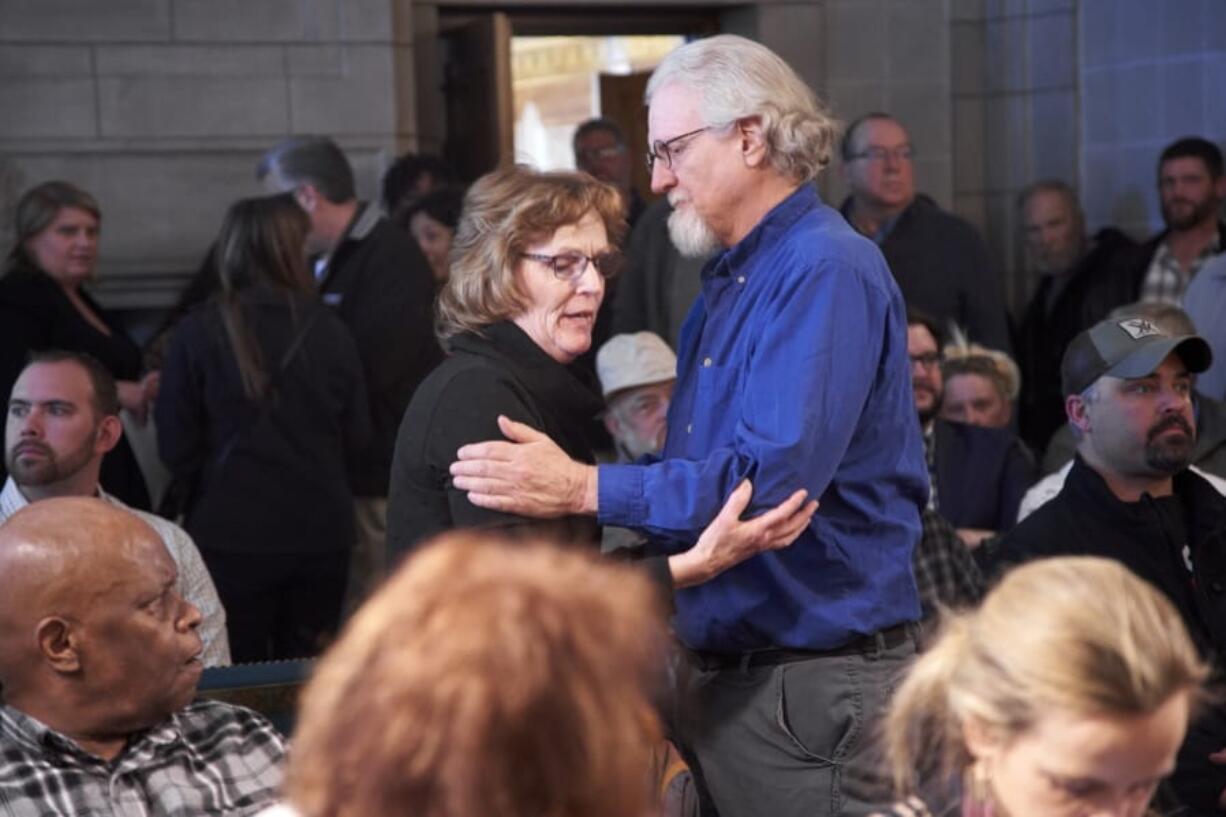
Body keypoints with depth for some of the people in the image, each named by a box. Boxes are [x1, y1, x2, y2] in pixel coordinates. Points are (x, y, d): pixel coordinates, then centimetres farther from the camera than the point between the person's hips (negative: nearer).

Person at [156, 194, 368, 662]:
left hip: (232, 535, -2)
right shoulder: (329, 332, -5)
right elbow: (356, 436, 3)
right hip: (321, 533, 2)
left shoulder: (199, 333, -10)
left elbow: (177, 448, -4)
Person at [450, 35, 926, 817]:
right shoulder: (731, 278, 15)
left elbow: (773, 480, -25)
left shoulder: (827, 274, -15)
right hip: (722, 673, 9)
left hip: (812, 686, -9)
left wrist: (585, 488, -23)